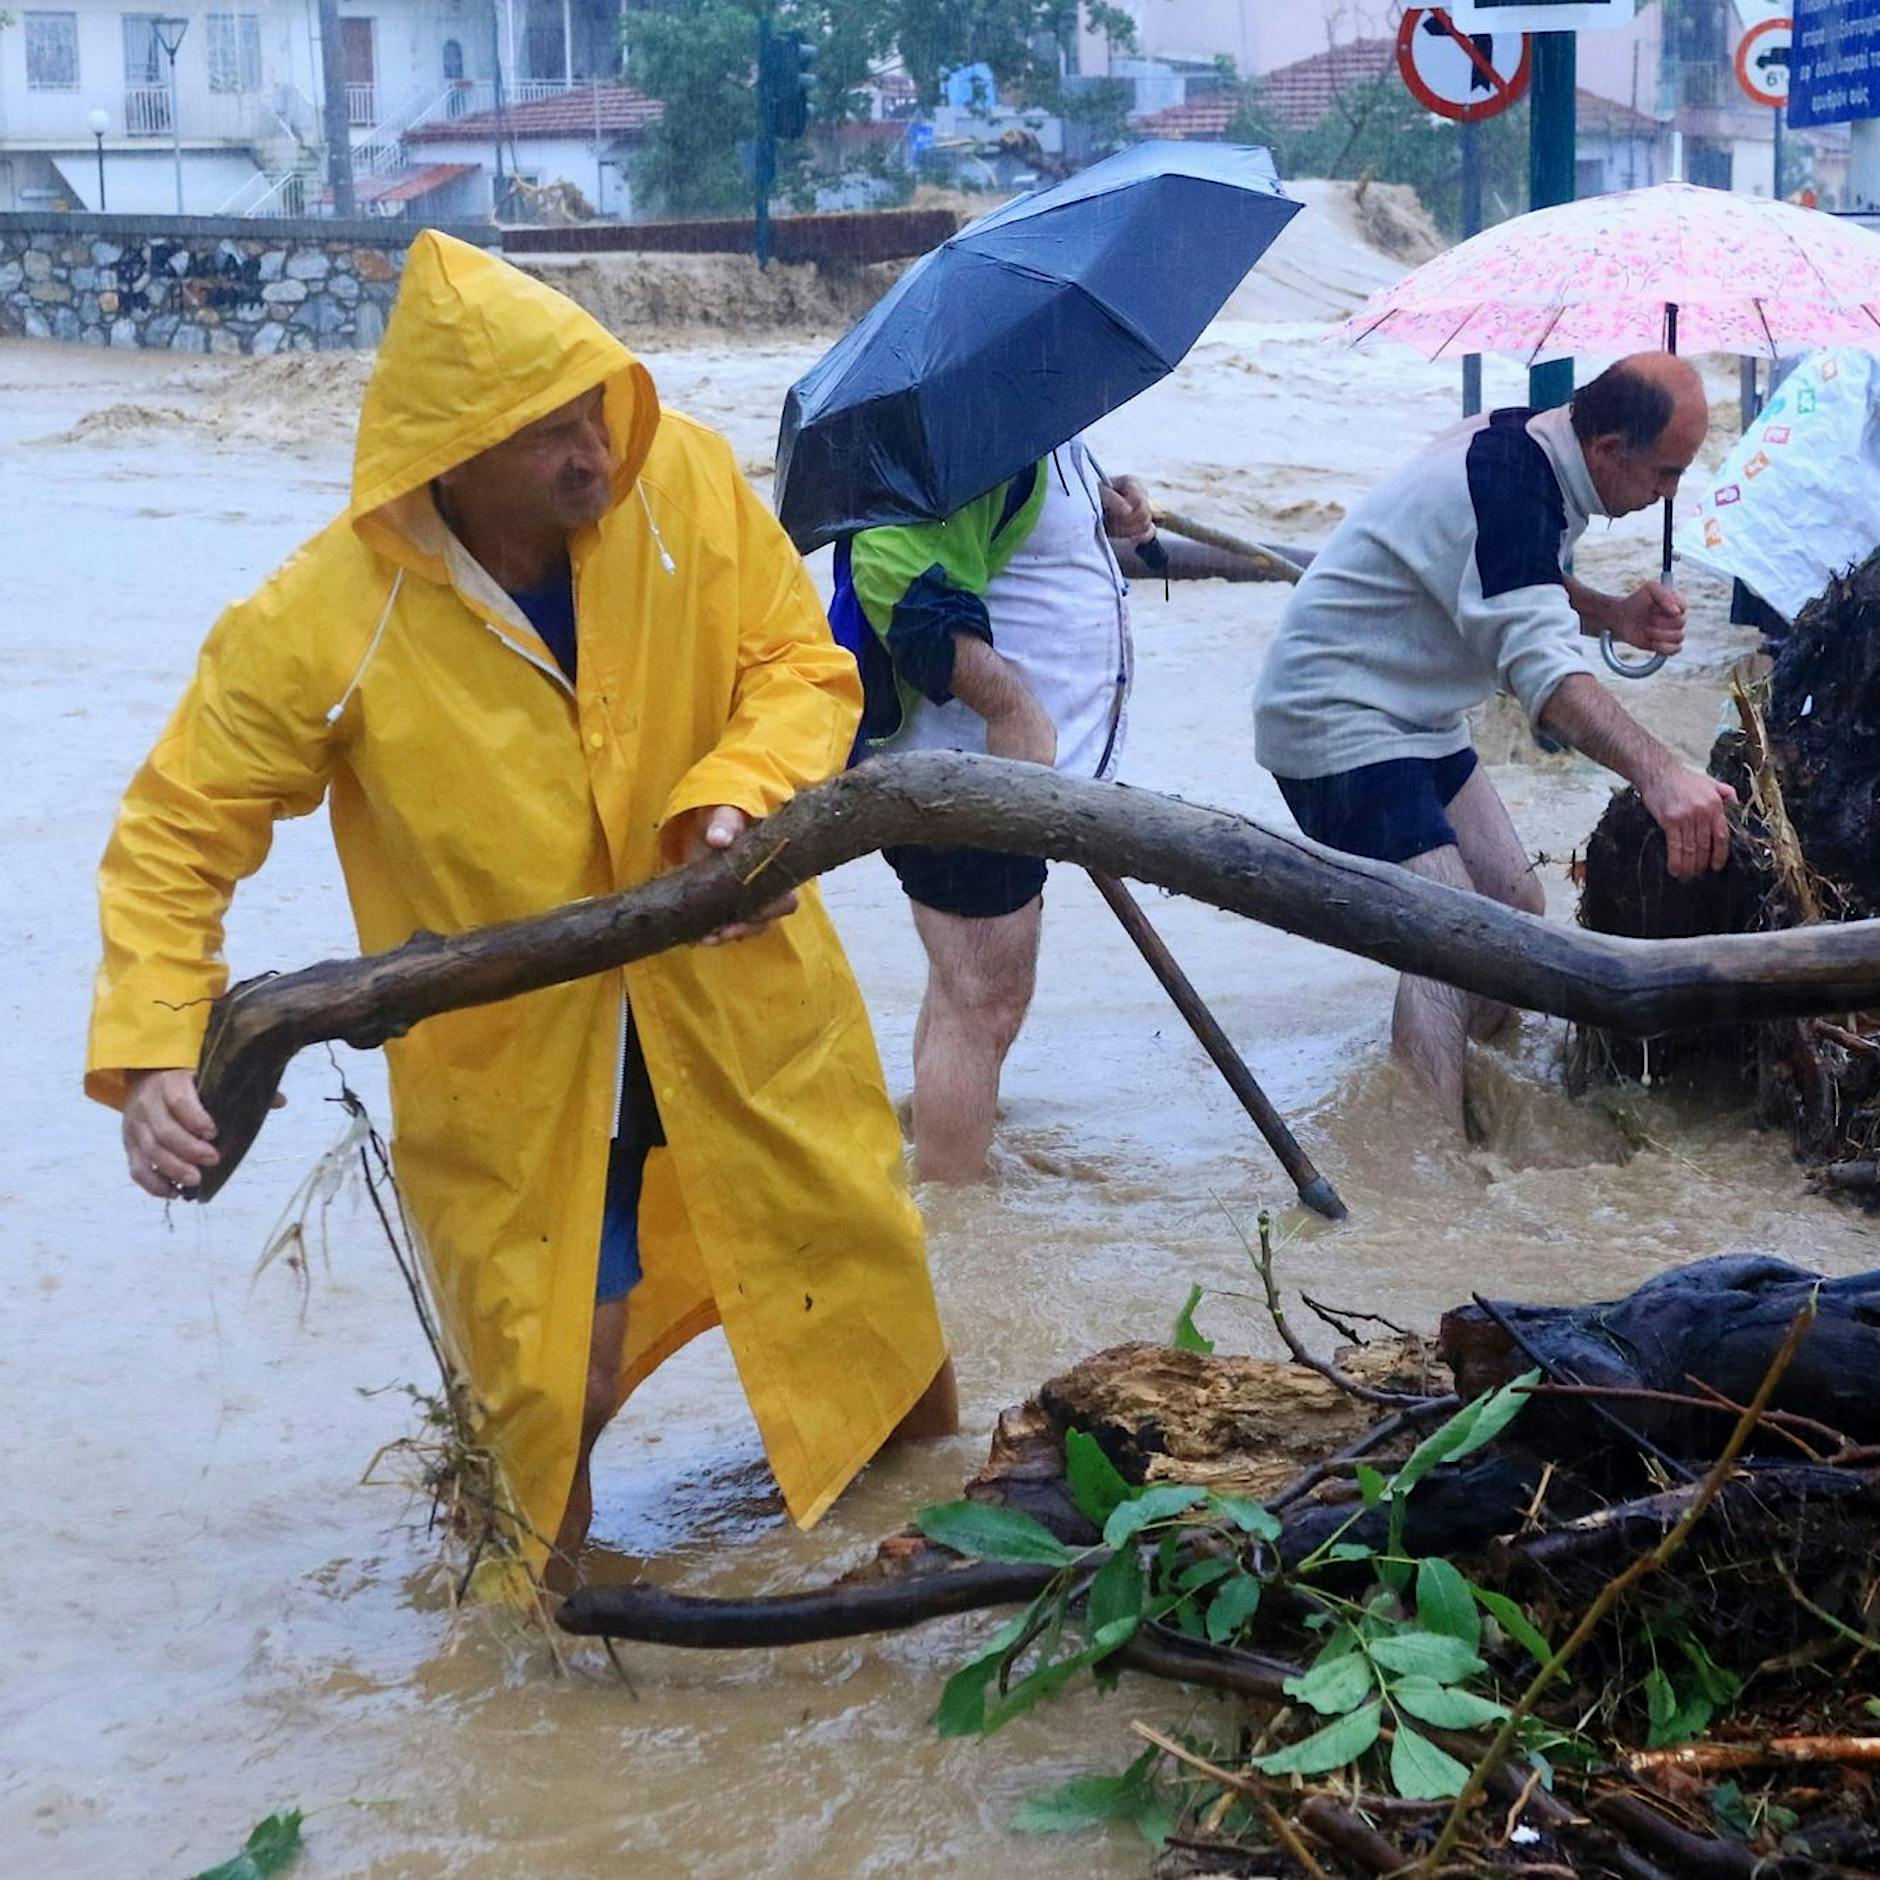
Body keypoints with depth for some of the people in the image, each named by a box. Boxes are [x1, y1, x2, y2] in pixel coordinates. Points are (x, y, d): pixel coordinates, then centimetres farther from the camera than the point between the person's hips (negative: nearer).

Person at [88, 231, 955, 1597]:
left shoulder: (688, 482, -17)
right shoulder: (321, 627, -24)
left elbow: (802, 662, -7)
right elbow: (174, 839, -15)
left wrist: (743, 792, -28)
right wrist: (152, 1055, -27)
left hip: (734, 970, 3)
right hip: (514, 1046, -3)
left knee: (864, 1259, 20)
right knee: (558, 1379, 4)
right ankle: (548, 1576, 38)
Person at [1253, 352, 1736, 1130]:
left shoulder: (1526, 447, 3)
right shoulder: (1505, 485, -27)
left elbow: (1522, 588, 19)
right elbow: (1542, 666, -39)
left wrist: (1614, 615, -2)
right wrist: (1660, 774, -51)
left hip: (1415, 716, 11)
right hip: (1336, 722, -11)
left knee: (1515, 909, 9)